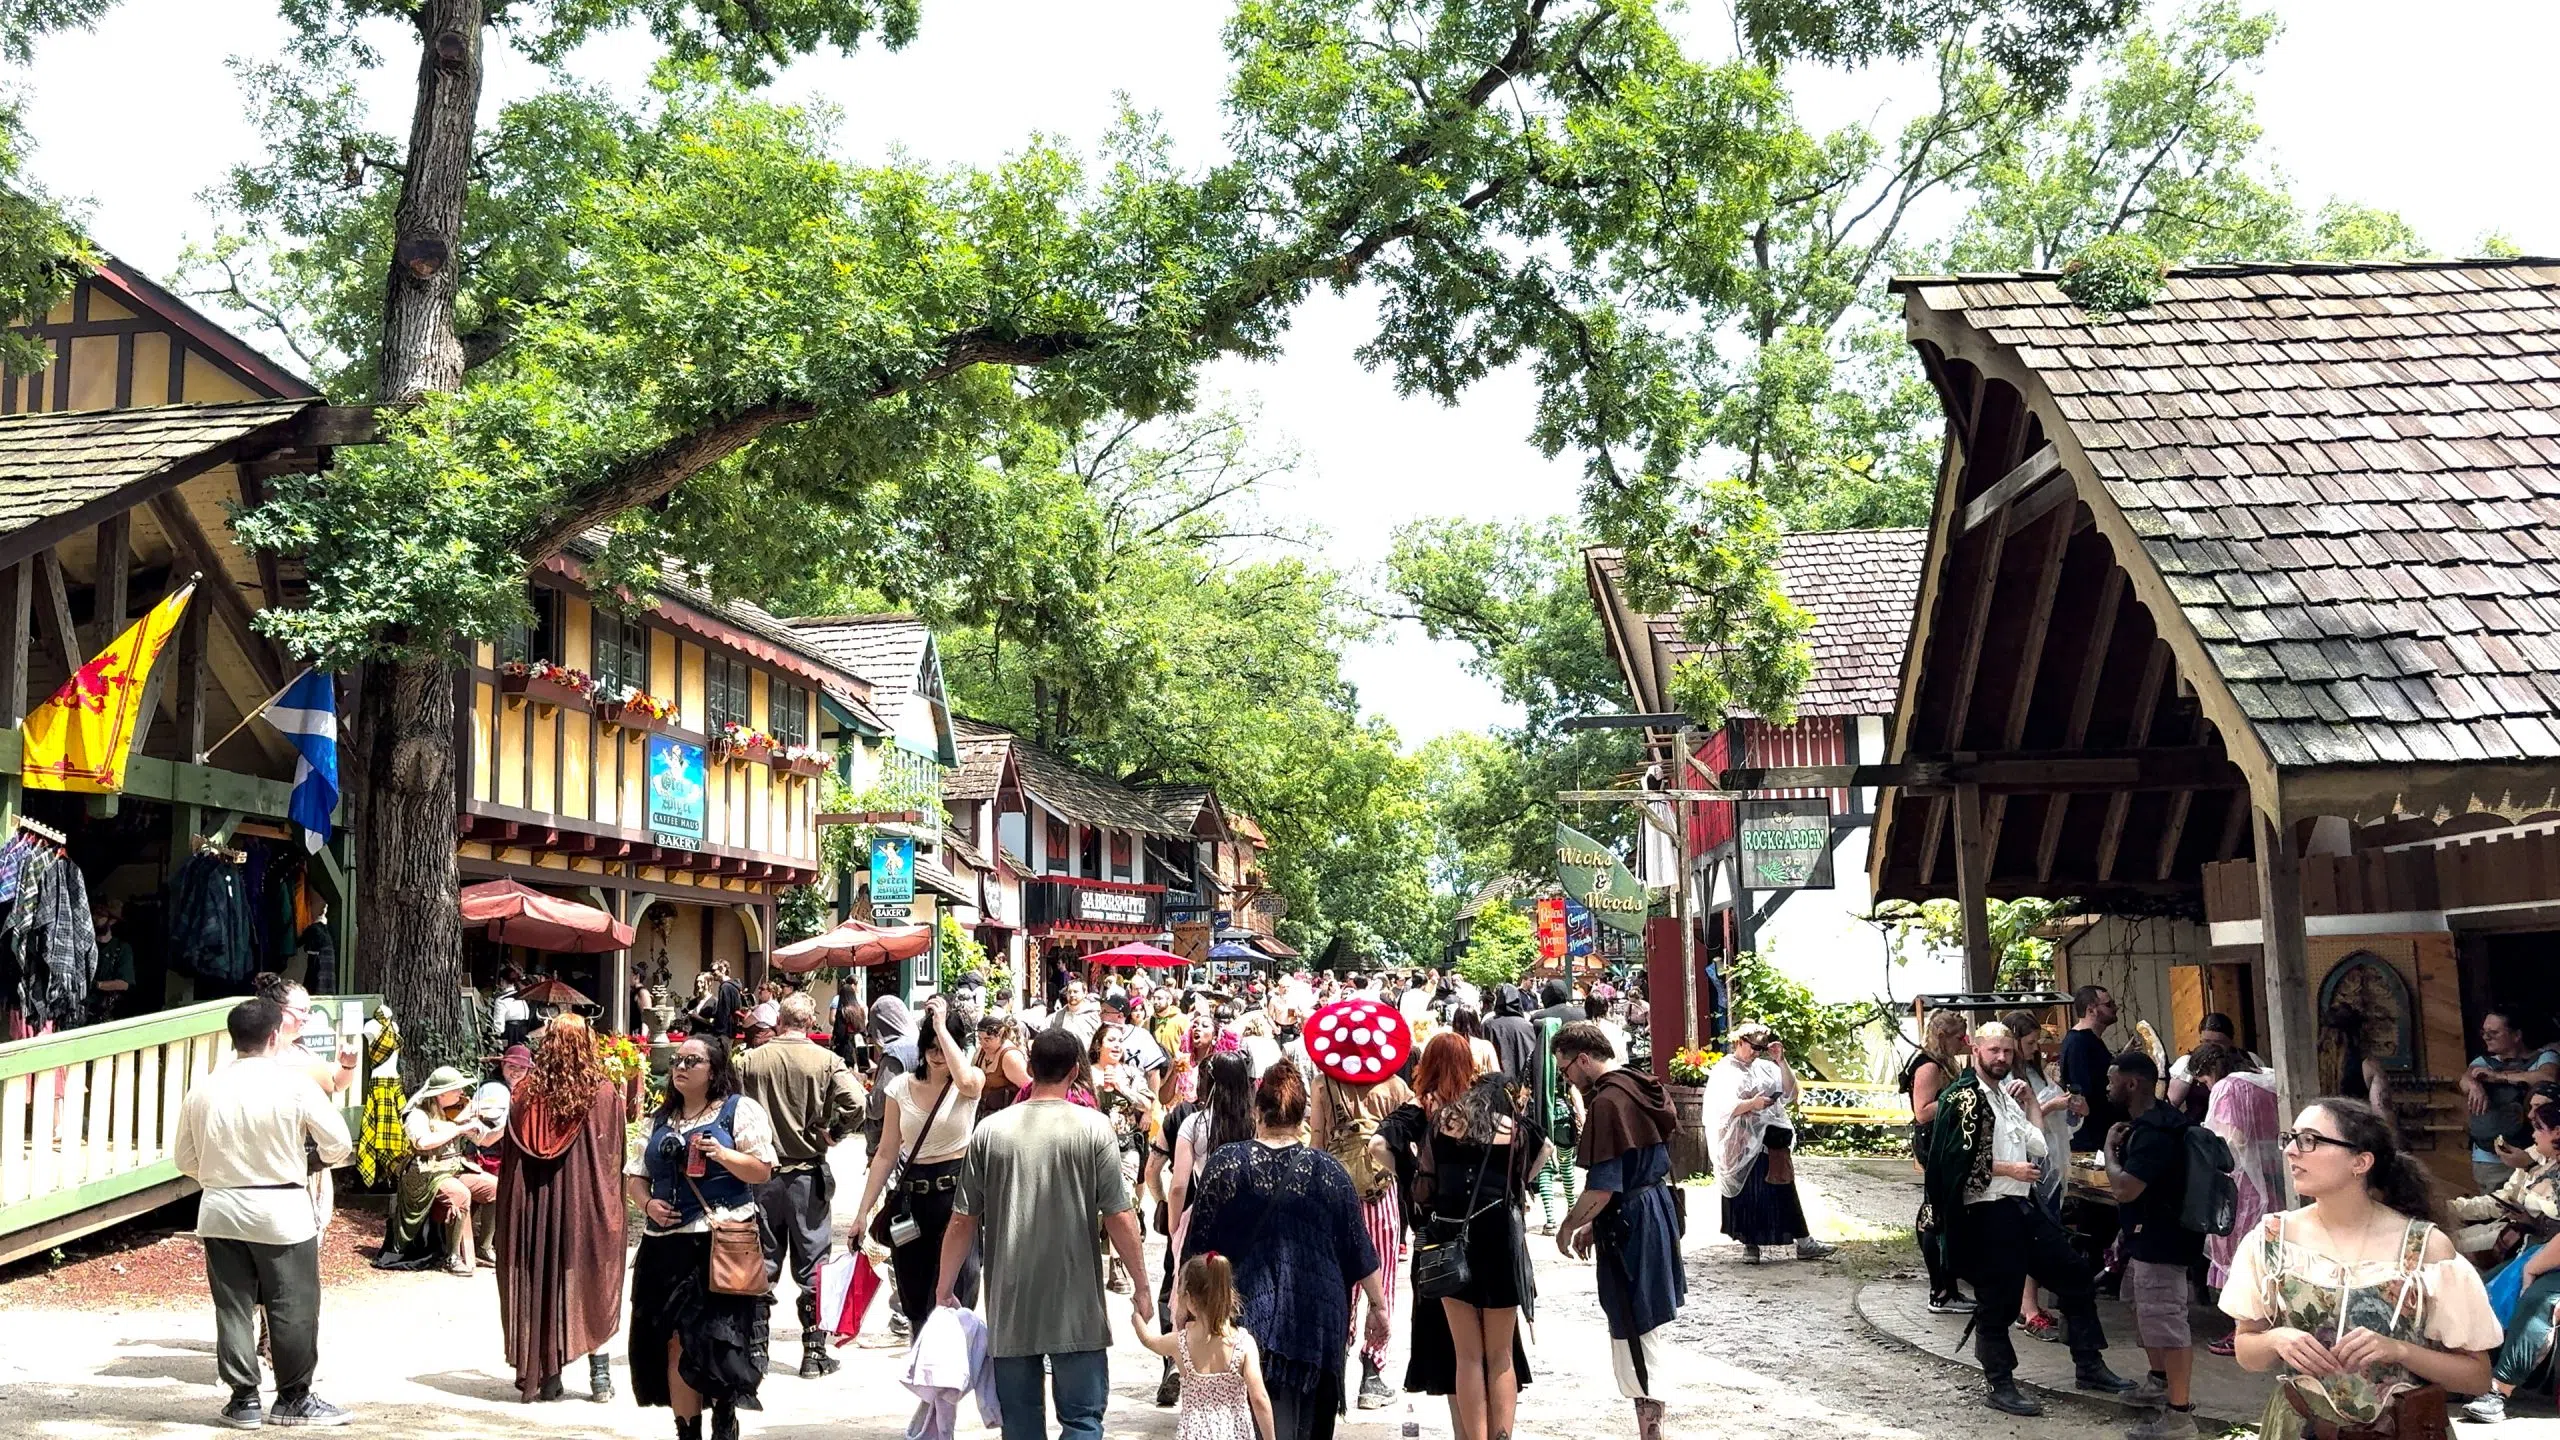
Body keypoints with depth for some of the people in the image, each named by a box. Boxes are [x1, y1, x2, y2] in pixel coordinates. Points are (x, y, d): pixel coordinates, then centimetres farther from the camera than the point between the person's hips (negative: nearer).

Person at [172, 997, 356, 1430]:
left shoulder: (203, 1090, 0)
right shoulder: (293, 1084, -11)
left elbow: (184, 1158, 8)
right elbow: (339, 1144, -9)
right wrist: (310, 1156, 12)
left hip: (221, 1211, 4)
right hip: (282, 1211, -4)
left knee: (233, 1305, 11)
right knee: (294, 1306, 7)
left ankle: (243, 1399, 15)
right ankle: (293, 1397, 16)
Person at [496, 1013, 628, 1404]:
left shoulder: (526, 1092, -3)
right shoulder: (604, 1092, -8)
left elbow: (510, 1154, 3)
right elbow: (614, 1156, -3)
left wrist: (513, 1208, 13)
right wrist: (611, 1205, 10)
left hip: (535, 1200, 2)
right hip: (586, 1200, -1)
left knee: (540, 1281, 11)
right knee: (593, 1282, 9)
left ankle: (545, 1376, 13)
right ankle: (599, 1375, 8)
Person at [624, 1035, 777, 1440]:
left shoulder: (740, 1110, 1)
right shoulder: (659, 1119, 17)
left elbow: (762, 1171, -4)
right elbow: (634, 1175, 19)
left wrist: (723, 1155, -19)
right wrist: (648, 1204, -1)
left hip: (722, 1243, -5)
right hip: (666, 1245, 5)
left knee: (720, 1341, -4)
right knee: (677, 1343, 3)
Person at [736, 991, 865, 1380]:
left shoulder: (750, 1061, -3)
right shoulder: (826, 1060, -7)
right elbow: (855, 1102, -19)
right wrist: (832, 1133, -3)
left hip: (761, 1174, 2)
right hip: (808, 1174, -2)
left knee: (760, 1264, 13)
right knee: (812, 1265, 6)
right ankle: (814, 1352, 8)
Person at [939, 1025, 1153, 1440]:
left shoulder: (990, 1131, 0)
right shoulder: (1093, 1129, -6)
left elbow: (963, 1221, 2)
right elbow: (1119, 1217, -7)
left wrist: (945, 1289, 13)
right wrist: (1141, 1286, 4)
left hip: (1009, 1305, 2)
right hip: (1076, 1305, -2)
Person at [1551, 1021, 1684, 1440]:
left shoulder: (1607, 1102, -20)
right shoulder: (1643, 1089, 9)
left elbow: (1601, 1188, -23)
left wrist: (1569, 1227, -7)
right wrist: (1594, 1224, 19)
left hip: (1630, 1225, -10)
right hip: (1658, 1206, 10)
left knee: (1633, 1332, -1)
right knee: (1643, 1330, 17)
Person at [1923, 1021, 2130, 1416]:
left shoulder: (2006, 1094, 15)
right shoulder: (1962, 1097, -12)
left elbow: (2038, 1147, 15)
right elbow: (1960, 1160, -20)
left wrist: (2028, 1102, 5)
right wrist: (2010, 1170, -14)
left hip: (2023, 1205, 9)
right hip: (1988, 1213, -9)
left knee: (2076, 1278, 13)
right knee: (1997, 1301, 0)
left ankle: (2089, 1367, 25)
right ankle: (1998, 1385, 15)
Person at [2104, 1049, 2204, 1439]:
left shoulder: (2153, 1132, -25)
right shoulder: (2150, 1121, 10)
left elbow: (2124, 1189, -29)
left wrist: (2110, 1148, -16)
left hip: (2161, 1240, -12)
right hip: (2148, 1237, 12)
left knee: (2165, 1320, -9)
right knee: (2146, 1312, 26)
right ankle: (2160, 1382, 43)